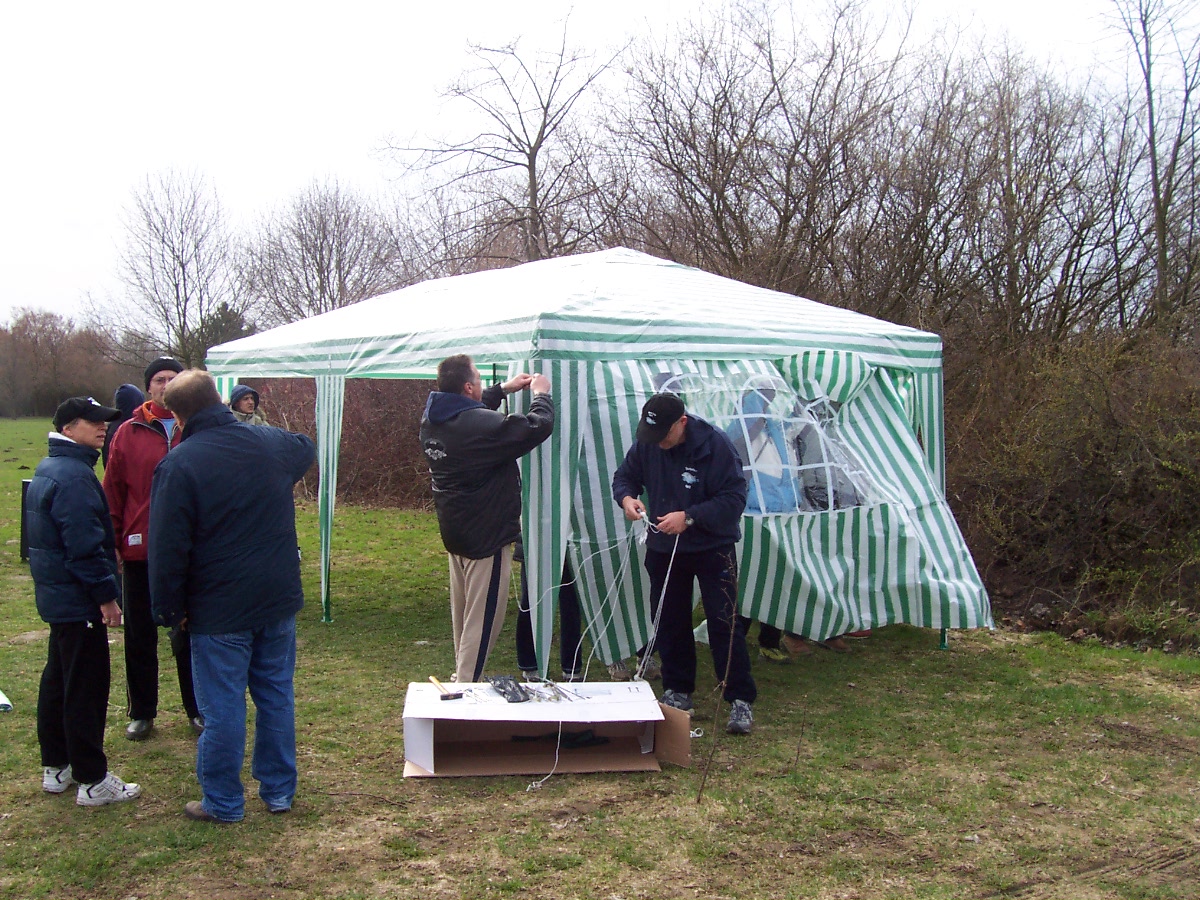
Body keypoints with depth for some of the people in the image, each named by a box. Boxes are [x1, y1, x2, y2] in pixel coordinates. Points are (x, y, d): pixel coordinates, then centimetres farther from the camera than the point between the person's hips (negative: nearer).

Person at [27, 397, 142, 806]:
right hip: (79, 601, -11)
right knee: (86, 688, -3)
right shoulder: (74, 477, -21)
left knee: (58, 680, 18)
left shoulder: (48, 470, 12)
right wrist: (106, 594, -18)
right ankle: (93, 780, 5)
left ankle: (55, 767, 29)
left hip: (56, 596, 11)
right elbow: (85, 545, -24)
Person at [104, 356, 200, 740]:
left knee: (189, 635, 10)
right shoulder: (128, 434, 1)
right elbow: (113, 493, 1)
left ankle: (197, 709, 22)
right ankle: (141, 713, 23)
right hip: (139, 549, 1)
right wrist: (112, 543, -4)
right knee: (139, 635, 10)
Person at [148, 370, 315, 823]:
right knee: (277, 696, 15)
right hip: (278, 600, 5)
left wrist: (170, 609, -3)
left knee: (222, 707, 6)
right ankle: (279, 790, 25)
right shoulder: (272, 443, 0)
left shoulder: (178, 464, -15)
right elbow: (307, 447, 27)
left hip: (219, 611, -5)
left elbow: (167, 548, -14)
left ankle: (222, 802, 17)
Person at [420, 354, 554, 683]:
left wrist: (504, 389, 20)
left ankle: (462, 676, 35)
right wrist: (541, 395, -4)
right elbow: (537, 427, -23)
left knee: (463, 615, 22)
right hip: (487, 536, -9)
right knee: (483, 618, 1)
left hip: (454, 533, 9)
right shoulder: (481, 425, -27)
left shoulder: (432, 419, 0)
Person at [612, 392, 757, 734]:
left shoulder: (715, 444, -22)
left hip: (713, 549, -5)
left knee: (724, 623, -6)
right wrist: (626, 497, -18)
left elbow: (734, 498, -22)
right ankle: (677, 691, 27)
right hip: (663, 549, 5)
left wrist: (689, 517, -30)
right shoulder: (645, 444, -8)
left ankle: (740, 700, 2)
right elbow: (624, 476, 6)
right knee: (669, 622, 13)